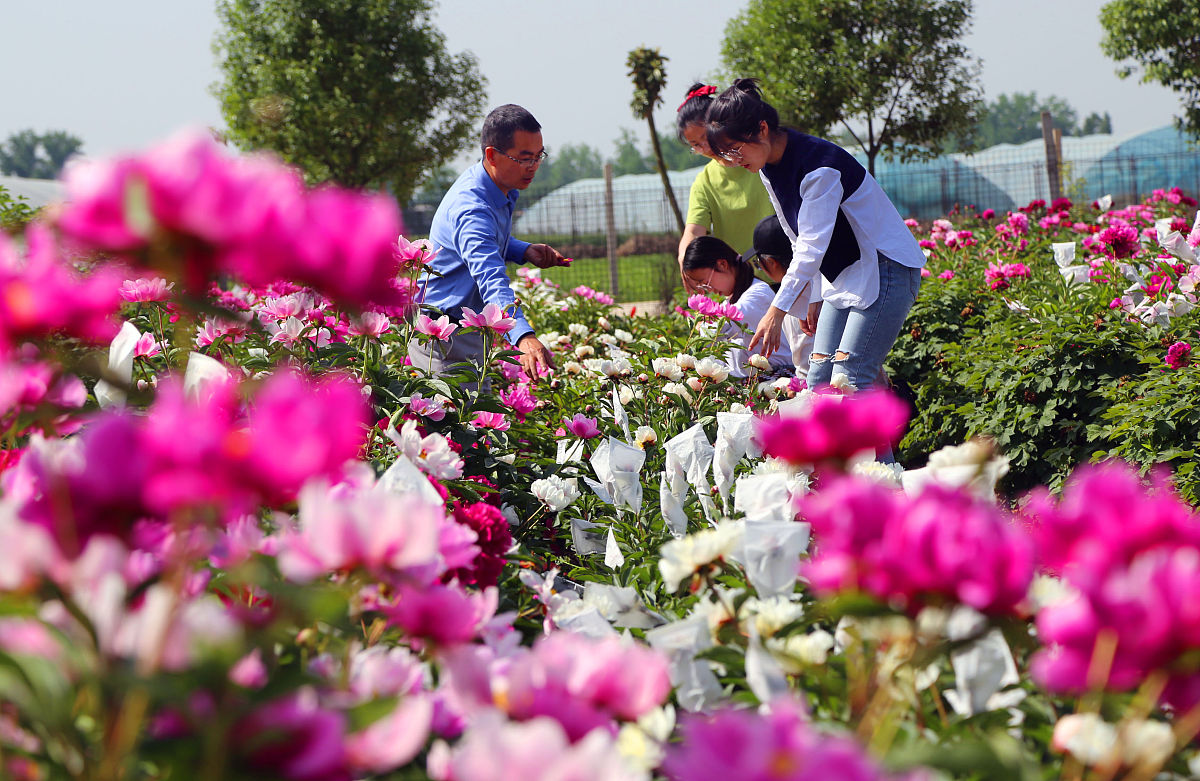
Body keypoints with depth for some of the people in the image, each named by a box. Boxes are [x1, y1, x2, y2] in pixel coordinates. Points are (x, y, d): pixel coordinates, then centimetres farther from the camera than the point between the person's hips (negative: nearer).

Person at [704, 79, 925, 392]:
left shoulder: (819, 165, -25)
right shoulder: (769, 170, 3)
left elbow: (812, 247, -28)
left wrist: (777, 311, -31)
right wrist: (810, 299, 11)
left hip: (886, 270, -9)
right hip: (840, 277, 9)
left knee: (849, 379, -17)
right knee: (819, 377, -1)